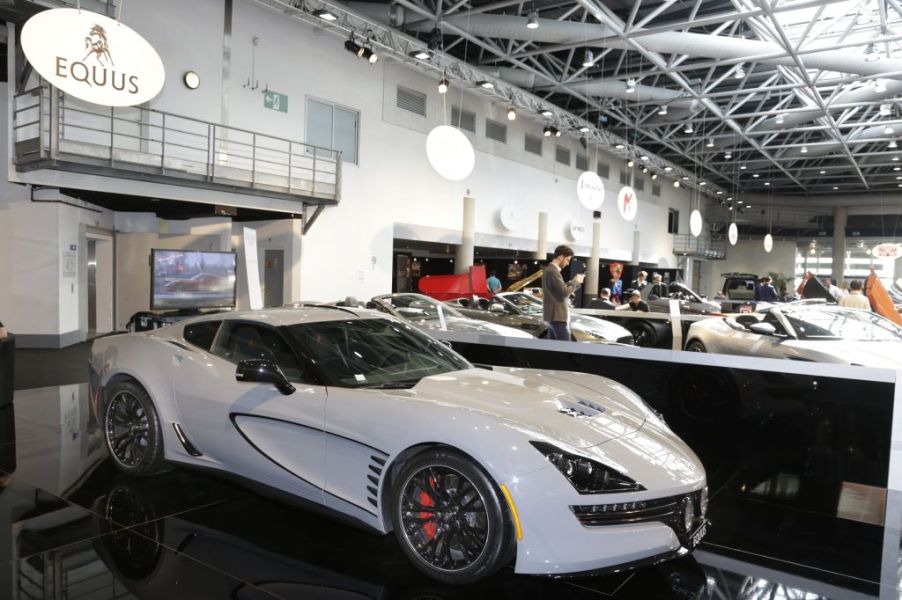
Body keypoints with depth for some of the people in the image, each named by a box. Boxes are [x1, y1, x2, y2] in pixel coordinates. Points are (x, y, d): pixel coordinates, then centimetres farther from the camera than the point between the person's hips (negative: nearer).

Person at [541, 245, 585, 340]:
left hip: (552, 316, 10)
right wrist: (575, 281, -5)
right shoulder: (553, 271, -16)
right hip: (557, 317, -10)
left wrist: (575, 282, 10)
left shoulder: (549, 269, 16)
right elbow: (565, 292, -20)